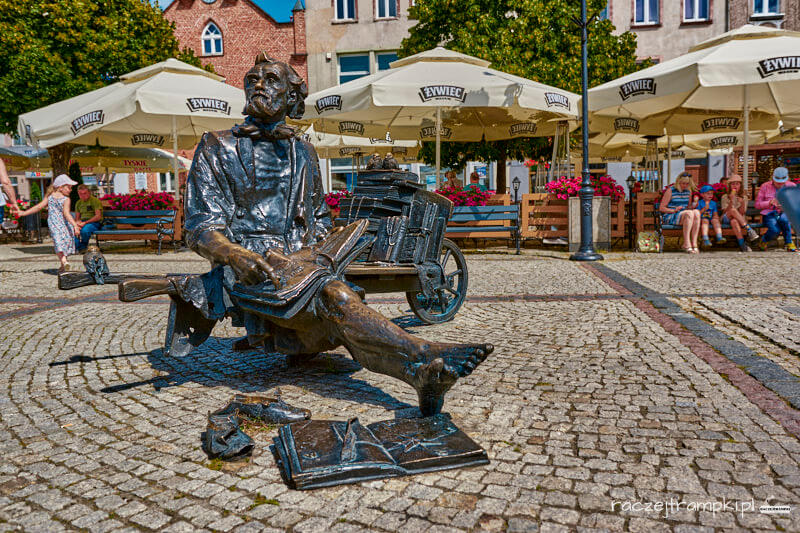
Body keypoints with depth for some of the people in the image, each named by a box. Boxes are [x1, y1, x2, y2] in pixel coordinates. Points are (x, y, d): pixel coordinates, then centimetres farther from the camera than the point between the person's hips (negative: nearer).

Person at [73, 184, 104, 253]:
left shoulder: (95, 200, -3)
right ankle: (78, 248, -12)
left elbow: (98, 216, -13)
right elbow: (77, 218, 20)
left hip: (94, 223, -5)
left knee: (85, 230, -38)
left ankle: (84, 247, -9)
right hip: (82, 222, 5)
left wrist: (85, 222, -19)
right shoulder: (78, 203, 17)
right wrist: (78, 222, -6)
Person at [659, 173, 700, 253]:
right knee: (689, 213, -34)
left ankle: (694, 243, -30)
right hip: (670, 217, -5)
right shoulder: (670, 190, -3)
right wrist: (674, 210, -19)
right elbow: (661, 208, -5)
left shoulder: (688, 191, 14)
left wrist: (691, 207, 0)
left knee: (696, 212, -28)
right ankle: (686, 244, -35)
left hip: (683, 215, 5)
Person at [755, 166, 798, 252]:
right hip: (769, 215, -1)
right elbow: (757, 205, 4)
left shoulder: (792, 186, 8)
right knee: (775, 230, -34)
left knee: (783, 219, -39)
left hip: (785, 213, 1)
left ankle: (789, 244, -20)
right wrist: (770, 203, -14)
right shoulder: (765, 186, 4)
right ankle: (763, 241, 1)